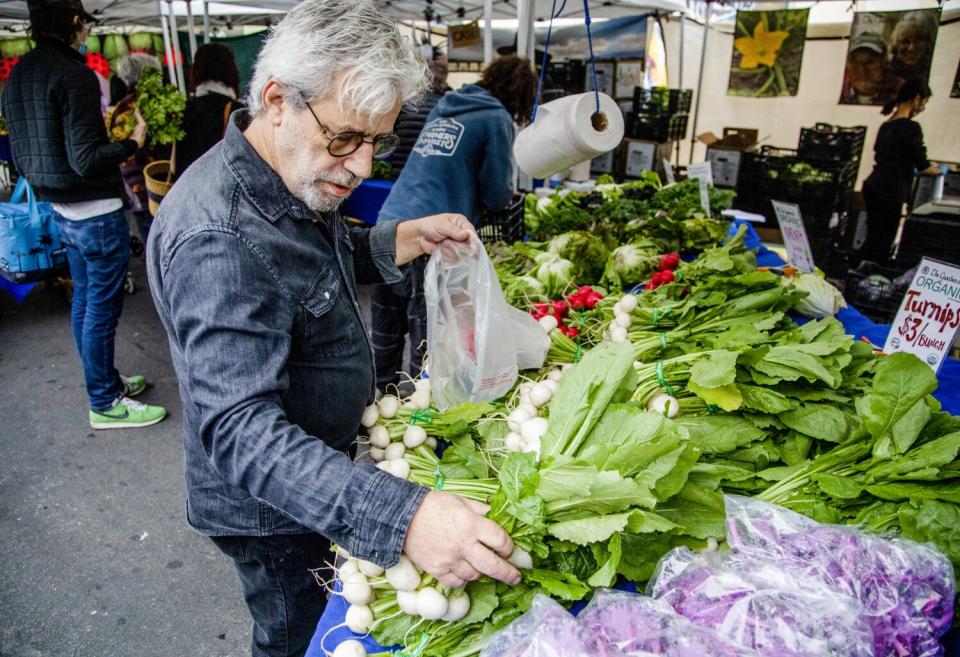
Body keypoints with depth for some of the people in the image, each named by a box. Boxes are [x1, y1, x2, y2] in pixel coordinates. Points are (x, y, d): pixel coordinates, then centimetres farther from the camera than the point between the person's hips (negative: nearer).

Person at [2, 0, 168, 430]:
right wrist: (133, 143, -9)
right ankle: (104, 404, 12)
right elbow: (86, 159, -22)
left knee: (84, 300, 18)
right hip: (96, 213, -9)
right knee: (102, 309, 0)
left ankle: (103, 380, 34)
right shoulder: (72, 73, -18)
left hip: (62, 212, 9)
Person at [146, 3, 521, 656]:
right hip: (272, 511, -8)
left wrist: (403, 239, -3)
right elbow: (240, 429, -40)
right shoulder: (217, 242, -35)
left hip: (318, 478, 9)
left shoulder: (300, 178, -3)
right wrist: (401, 514, -51)